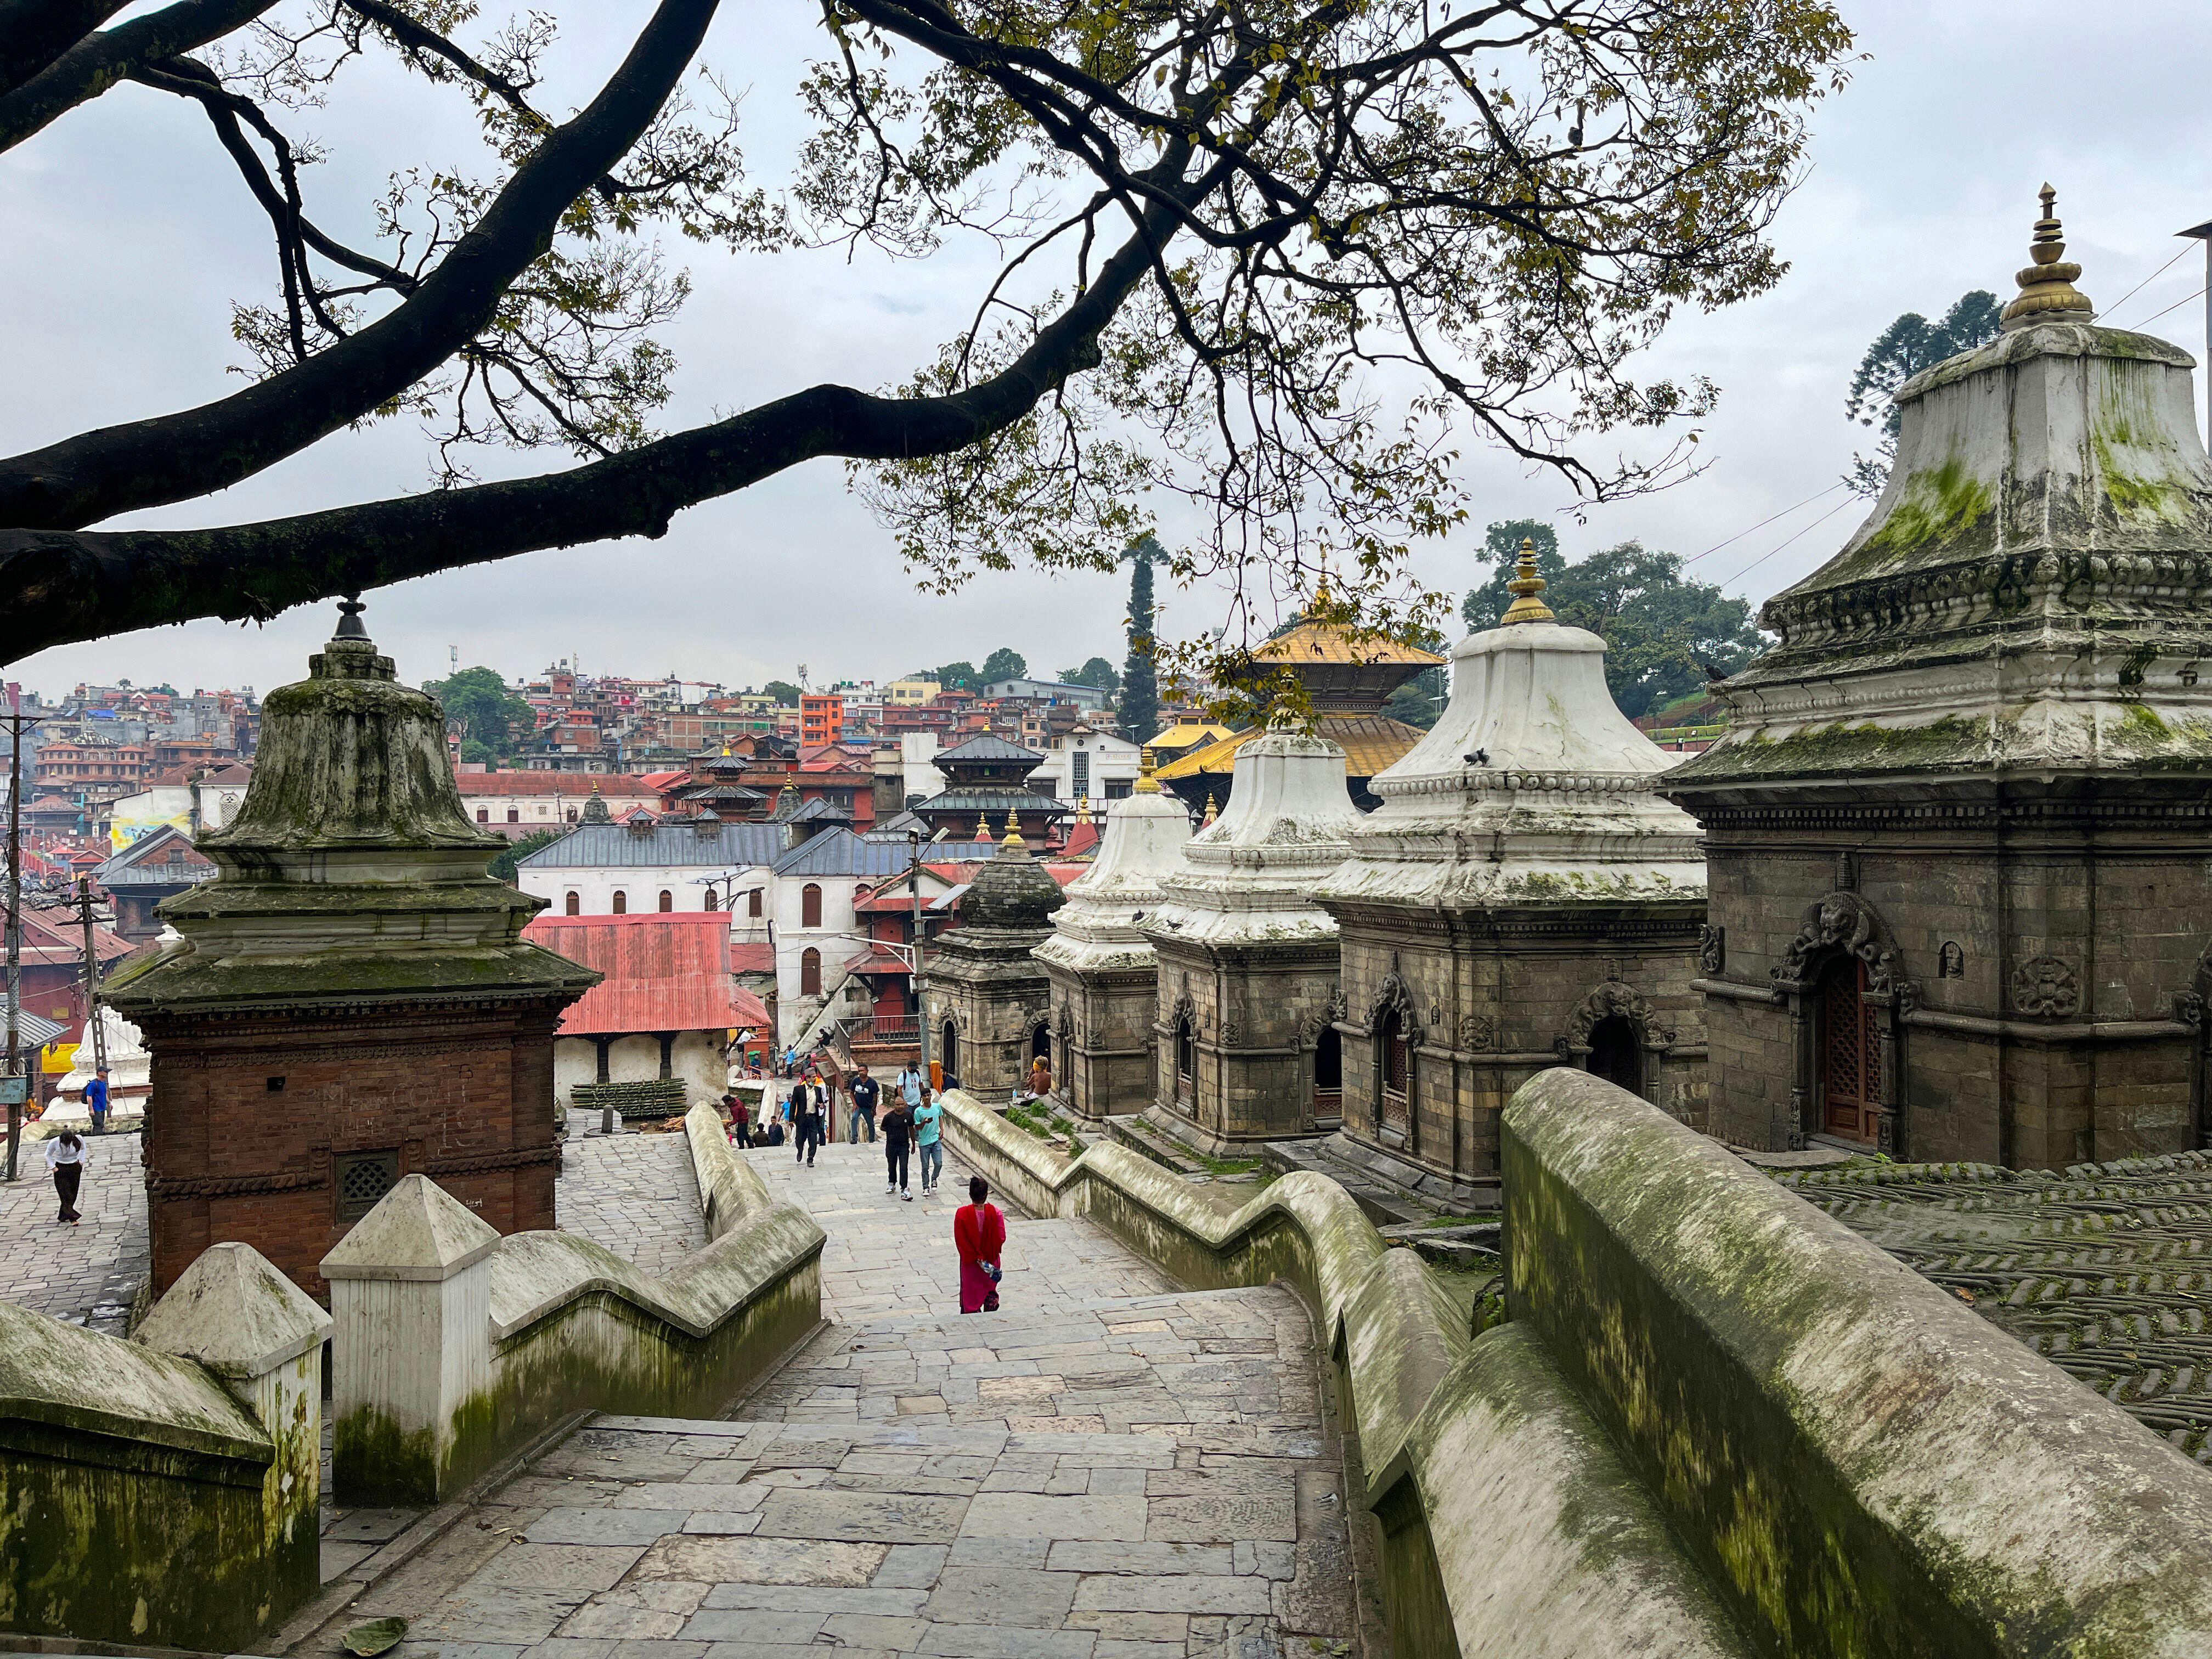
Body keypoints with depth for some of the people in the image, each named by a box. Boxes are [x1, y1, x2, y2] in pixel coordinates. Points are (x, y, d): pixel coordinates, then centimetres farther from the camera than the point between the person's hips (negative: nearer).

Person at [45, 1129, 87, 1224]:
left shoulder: (78, 1139, -14)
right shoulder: (54, 1142, -18)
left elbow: (83, 1148, 9)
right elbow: (48, 1155, 1)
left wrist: (81, 1161, 3)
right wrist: (53, 1167, -6)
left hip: (75, 1168, 2)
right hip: (61, 1169, -2)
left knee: (72, 1194, 3)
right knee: (66, 1194, -12)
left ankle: (63, 1217, 17)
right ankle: (73, 1218, -16)